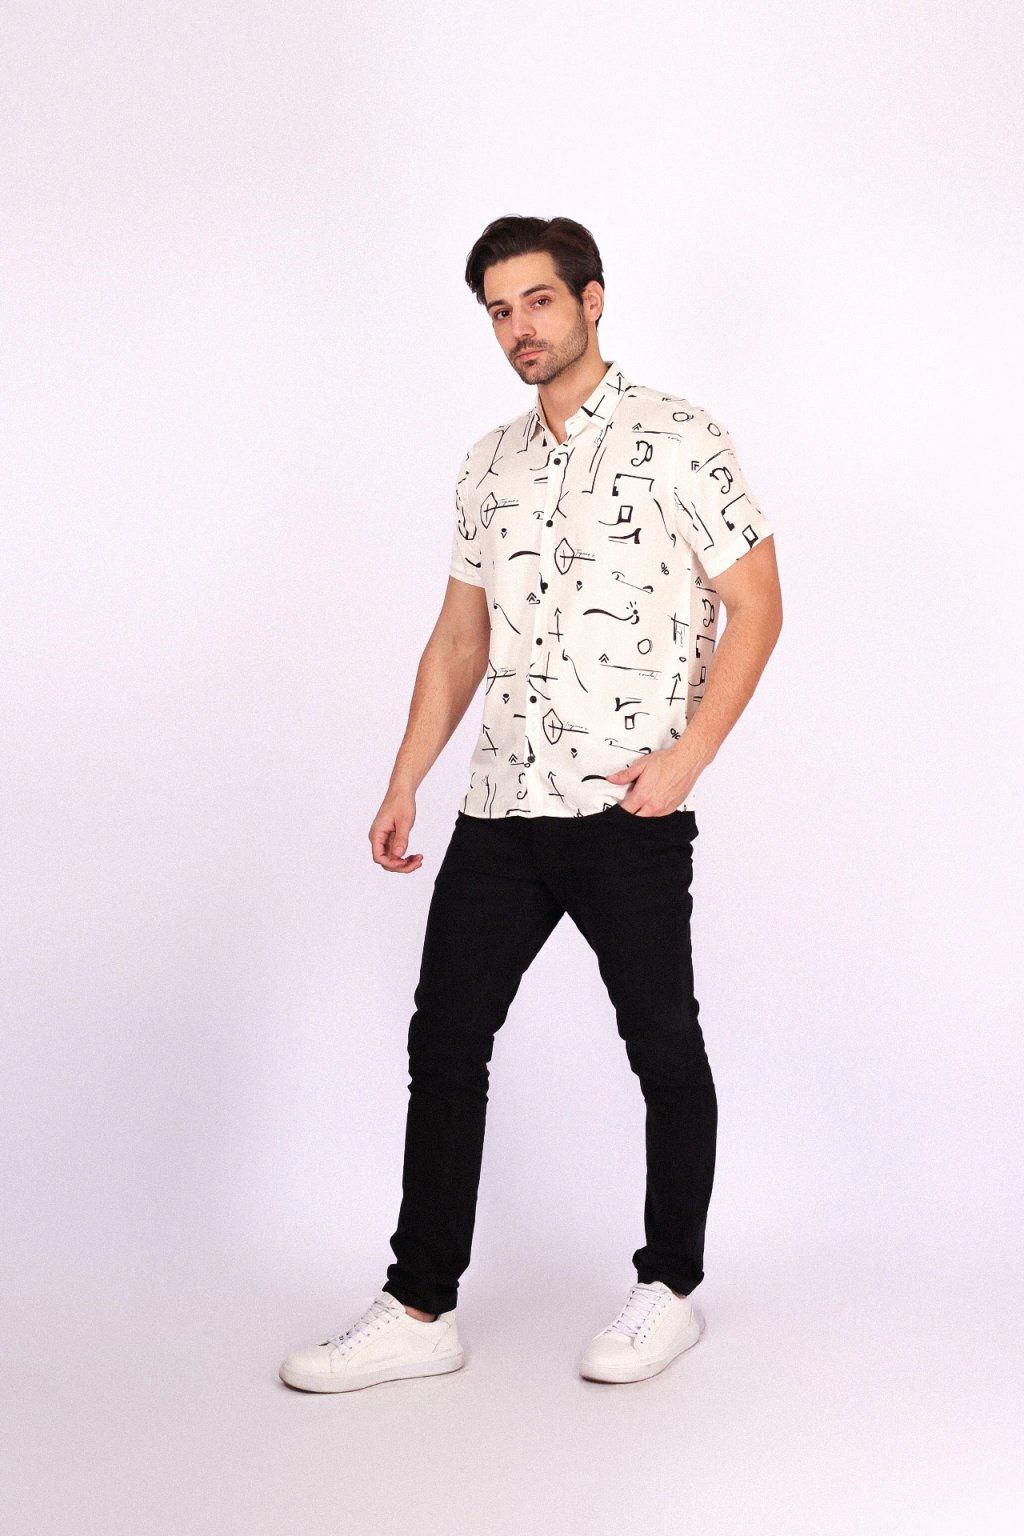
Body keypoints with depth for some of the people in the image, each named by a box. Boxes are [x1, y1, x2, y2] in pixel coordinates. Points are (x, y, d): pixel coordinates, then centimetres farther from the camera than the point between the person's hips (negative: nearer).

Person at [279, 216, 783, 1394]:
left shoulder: (676, 443, -4)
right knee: (444, 1039, 5)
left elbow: (756, 604, -6)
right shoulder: (489, 467, 15)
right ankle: (420, 1312, 13)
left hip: (628, 816, -6)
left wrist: (688, 753, -15)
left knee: (664, 1051, 7)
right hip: (502, 808, 6)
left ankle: (669, 1290, 23)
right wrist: (404, 782, 12)